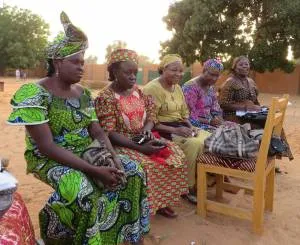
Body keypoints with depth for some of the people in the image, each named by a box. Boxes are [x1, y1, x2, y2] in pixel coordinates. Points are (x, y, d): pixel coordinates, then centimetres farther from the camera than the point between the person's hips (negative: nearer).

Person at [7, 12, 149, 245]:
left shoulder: (83, 94, 5)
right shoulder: (35, 94, -17)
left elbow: (98, 132, 5)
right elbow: (47, 147, -24)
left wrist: (114, 157, -16)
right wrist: (94, 170, -29)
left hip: (86, 153, 7)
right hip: (50, 159, -6)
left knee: (134, 171, -9)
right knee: (79, 189, -37)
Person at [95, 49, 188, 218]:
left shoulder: (138, 91, 8)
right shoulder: (105, 98, -12)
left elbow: (151, 114, 11)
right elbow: (109, 134, -18)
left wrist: (148, 128, -13)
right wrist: (139, 147, -26)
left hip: (143, 139, 7)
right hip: (121, 145, -6)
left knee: (176, 154, -10)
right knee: (146, 164, -32)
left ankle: (161, 201, 2)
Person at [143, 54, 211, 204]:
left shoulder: (177, 88, 13)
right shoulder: (152, 89, -13)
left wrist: (191, 127, -4)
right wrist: (175, 130, -22)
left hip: (180, 127, 8)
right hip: (162, 131, -8)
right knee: (194, 144, -28)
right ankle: (188, 186, -9)